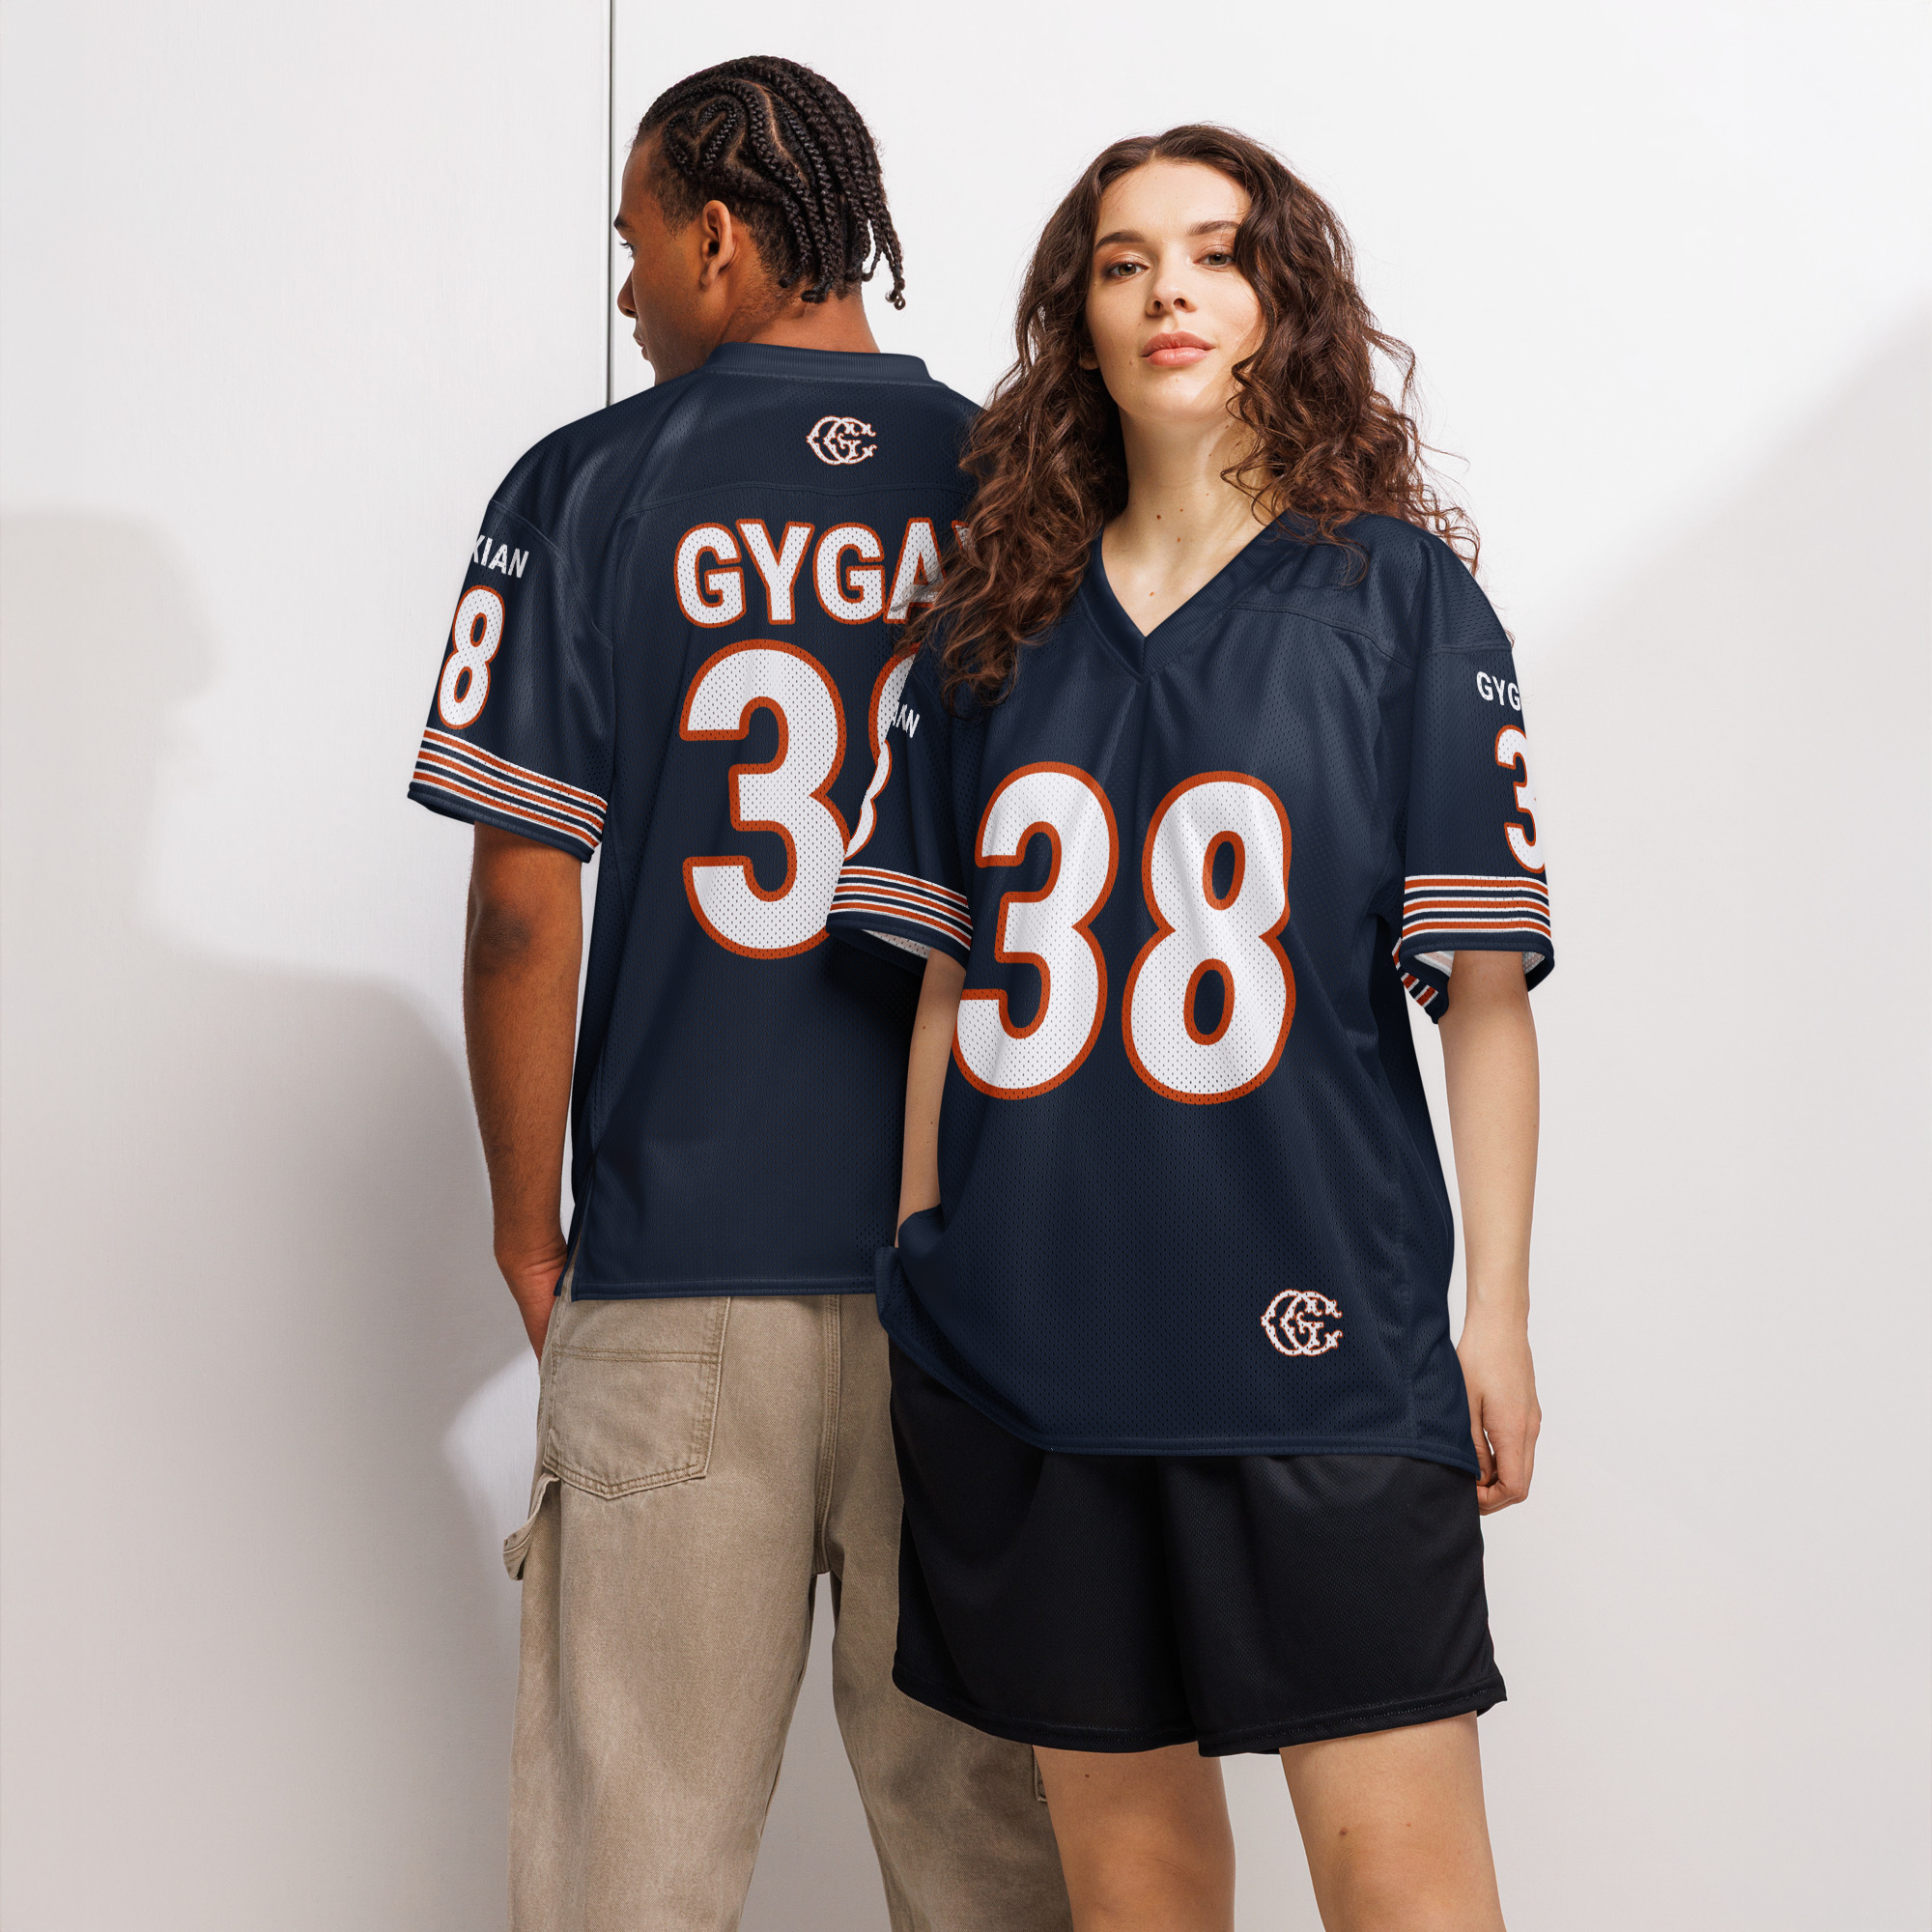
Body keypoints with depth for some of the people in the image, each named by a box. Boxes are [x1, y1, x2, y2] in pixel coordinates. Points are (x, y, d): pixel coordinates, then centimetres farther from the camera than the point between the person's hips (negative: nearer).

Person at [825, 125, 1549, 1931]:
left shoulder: (1396, 594, 1)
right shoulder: (995, 626, 12)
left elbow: (1482, 984, -2)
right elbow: (953, 979, 14)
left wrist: (1497, 1311, -7)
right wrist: (922, 1268, 9)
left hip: (1318, 1328, -3)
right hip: (1025, 1333, 3)